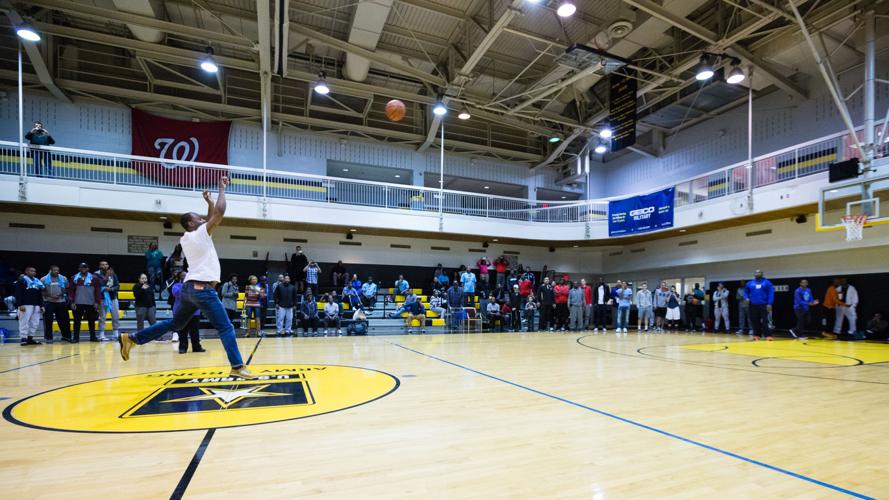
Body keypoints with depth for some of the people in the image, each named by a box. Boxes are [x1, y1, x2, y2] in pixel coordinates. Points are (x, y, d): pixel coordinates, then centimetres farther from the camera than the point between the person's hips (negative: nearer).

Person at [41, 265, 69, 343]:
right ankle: (48, 337, 10)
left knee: (64, 320, 5)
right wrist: (50, 296, -12)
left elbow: (67, 289, 11)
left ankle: (66, 336, 15)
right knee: (48, 321, 1)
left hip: (61, 302, 2)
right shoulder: (44, 279, 0)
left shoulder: (63, 279, 6)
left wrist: (61, 294, -6)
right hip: (48, 302, -2)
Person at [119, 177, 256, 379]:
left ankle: (131, 338, 27)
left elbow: (210, 221, 28)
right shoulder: (200, 233, -8)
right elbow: (220, 213, -15)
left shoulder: (185, 239, 15)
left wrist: (209, 203, 25)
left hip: (189, 287, 9)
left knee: (174, 323, 26)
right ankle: (238, 367, -10)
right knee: (226, 328, -7)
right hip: (203, 288, -9)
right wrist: (222, 189, -4)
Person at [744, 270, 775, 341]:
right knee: (755, 321, 5)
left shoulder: (766, 282, 4)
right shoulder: (750, 283, 11)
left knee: (764, 321, -8)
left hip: (763, 305, -3)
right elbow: (745, 292, 20)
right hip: (753, 305, 3)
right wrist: (746, 298, -2)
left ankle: (768, 335, -8)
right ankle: (757, 335, 12)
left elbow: (771, 293, -3)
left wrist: (769, 304, -12)